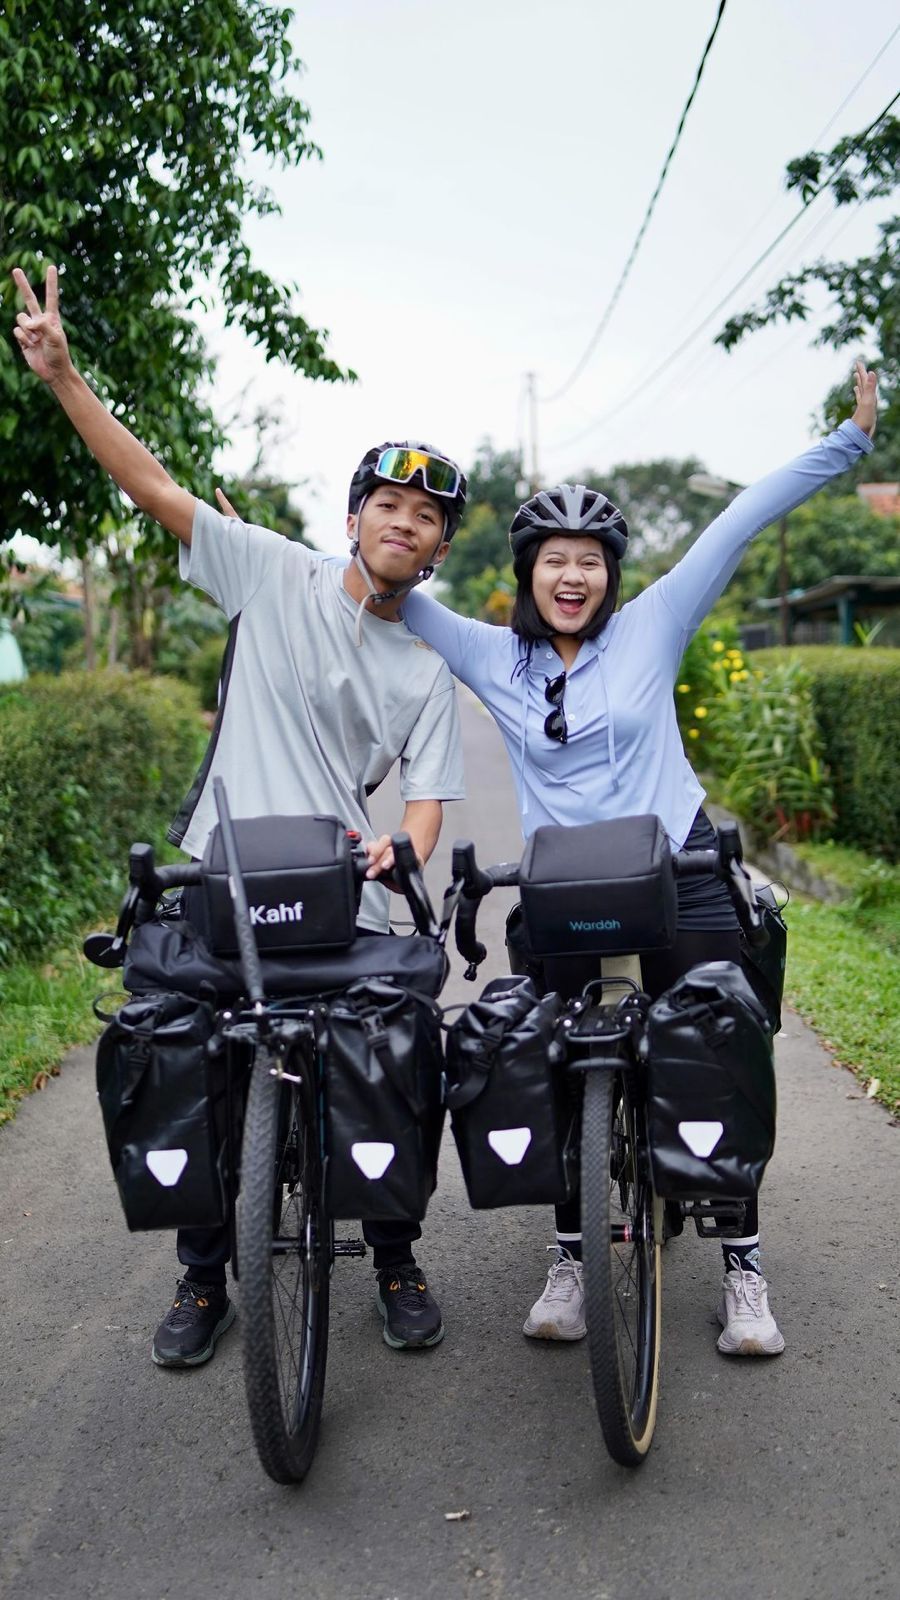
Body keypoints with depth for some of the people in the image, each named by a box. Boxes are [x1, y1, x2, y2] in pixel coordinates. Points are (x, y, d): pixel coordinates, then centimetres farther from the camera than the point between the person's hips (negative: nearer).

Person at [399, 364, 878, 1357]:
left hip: (679, 880, -1)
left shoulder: (651, 626, 0)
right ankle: (569, 1260, 20)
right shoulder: (492, 658, 4)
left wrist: (851, 438, -2)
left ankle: (743, 1271, 12)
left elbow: (739, 524, -2)